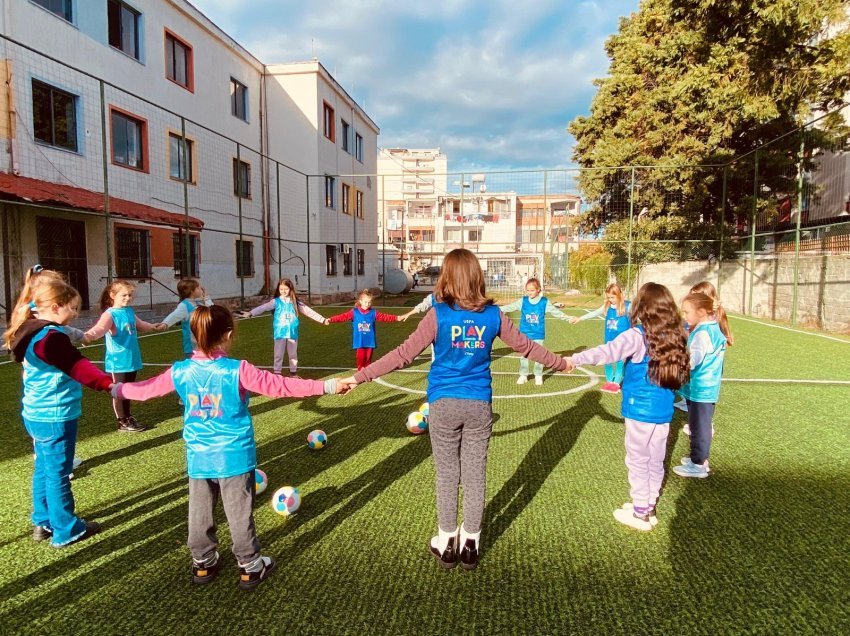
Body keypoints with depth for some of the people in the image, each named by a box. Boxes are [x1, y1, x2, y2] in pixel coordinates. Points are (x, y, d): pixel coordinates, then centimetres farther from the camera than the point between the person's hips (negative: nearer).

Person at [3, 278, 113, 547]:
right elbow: (78, 366, -36)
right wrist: (107, 383, -45)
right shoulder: (51, 338, -24)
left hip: (36, 414, 10)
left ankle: (43, 522, 35)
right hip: (55, 417, -10)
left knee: (44, 469, 21)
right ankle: (66, 530, 17)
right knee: (58, 474, 3)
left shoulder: (32, 332, 7)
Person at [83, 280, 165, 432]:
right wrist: (88, 335, -56)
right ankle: (122, 422, 16)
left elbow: (140, 325, 26)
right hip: (118, 361, -7)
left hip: (132, 359, 7)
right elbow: (100, 328, -36)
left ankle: (128, 417, 33)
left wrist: (153, 327, 40)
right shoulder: (110, 314, -16)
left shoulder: (130, 311, 6)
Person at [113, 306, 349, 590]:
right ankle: (250, 567, 24)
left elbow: (146, 388, 10)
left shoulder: (180, 372, -5)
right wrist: (328, 385, -20)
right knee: (239, 514, 10)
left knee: (199, 512, 20)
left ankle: (203, 563, 37)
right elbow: (280, 385, -22)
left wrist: (117, 389, 33)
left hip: (198, 458, 4)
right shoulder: (238, 370, -19)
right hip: (234, 457, -4)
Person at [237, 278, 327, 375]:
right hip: (280, 333, -2)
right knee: (278, 355, 4)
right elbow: (263, 307, -12)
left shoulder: (295, 302, 5)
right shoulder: (276, 301, -1)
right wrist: (250, 313, -26)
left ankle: (293, 372, 26)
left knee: (293, 354, 13)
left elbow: (308, 311, 7)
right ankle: (277, 373, 12)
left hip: (292, 333, 2)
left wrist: (323, 319, 7)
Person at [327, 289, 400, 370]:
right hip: (359, 342, -2)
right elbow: (343, 316, -8)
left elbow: (385, 317, -1)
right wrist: (330, 319, -18)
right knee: (361, 358, -2)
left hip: (370, 342, 2)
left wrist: (397, 318, -11)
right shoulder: (354, 312, -2)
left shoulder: (373, 313, 2)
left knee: (368, 359, 10)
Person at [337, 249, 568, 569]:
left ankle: (447, 543, 25)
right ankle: (470, 543, 26)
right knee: (474, 475, 12)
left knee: (447, 475, 11)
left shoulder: (439, 314, -12)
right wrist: (561, 362, 26)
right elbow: (525, 345, 9)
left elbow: (403, 354, -15)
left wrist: (359, 376, -9)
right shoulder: (493, 314, -2)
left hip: (444, 405, -2)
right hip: (479, 405, 2)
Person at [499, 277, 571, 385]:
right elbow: (509, 307, -1)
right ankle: (523, 375, 18)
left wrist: (568, 318, 5)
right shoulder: (522, 301, -3)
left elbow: (556, 312, 5)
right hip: (524, 333, 1)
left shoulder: (544, 302, -4)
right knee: (523, 355, 7)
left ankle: (538, 376, 19)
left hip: (538, 334, -1)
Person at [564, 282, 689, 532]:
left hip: (641, 410, -6)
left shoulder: (637, 336, -17)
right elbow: (684, 368, 15)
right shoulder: (675, 336, 2)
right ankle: (649, 508, 33)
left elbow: (608, 352, -28)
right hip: (664, 410, 6)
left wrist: (575, 359, -28)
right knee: (656, 461, 17)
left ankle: (640, 513, 20)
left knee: (638, 461, 8)